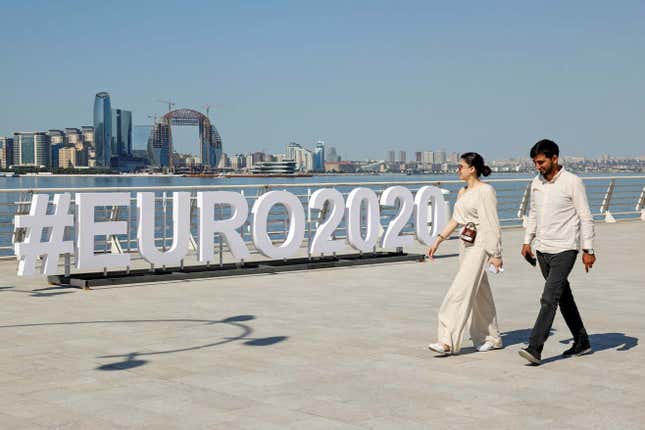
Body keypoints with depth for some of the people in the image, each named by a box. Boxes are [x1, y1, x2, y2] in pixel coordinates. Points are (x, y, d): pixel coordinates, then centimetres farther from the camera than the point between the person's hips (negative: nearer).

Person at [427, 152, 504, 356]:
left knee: (461, 290, -13)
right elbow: (455, 220, 18)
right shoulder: (462, 192, 14)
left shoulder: (485, 191, -11)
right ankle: (491, 338, 23)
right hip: (465, 244, 9)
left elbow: (491, 224, -14)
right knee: (480, 292, 13)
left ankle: (448, 341, -16)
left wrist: (495, 254, -17)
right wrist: (438, 240, 11)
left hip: (480, 245, -9)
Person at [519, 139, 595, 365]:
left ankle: (535, 348, -17)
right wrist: (527, 241, 12)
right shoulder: (536, 183, 8)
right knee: (564, 297, 15)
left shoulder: (572, 182, -10)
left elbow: (586, 217, -9)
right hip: (542, 250, 7)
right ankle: (582, 342, 28)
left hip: (564, 250, -7)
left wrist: (588, 249, -12)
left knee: (549, 298, -14)